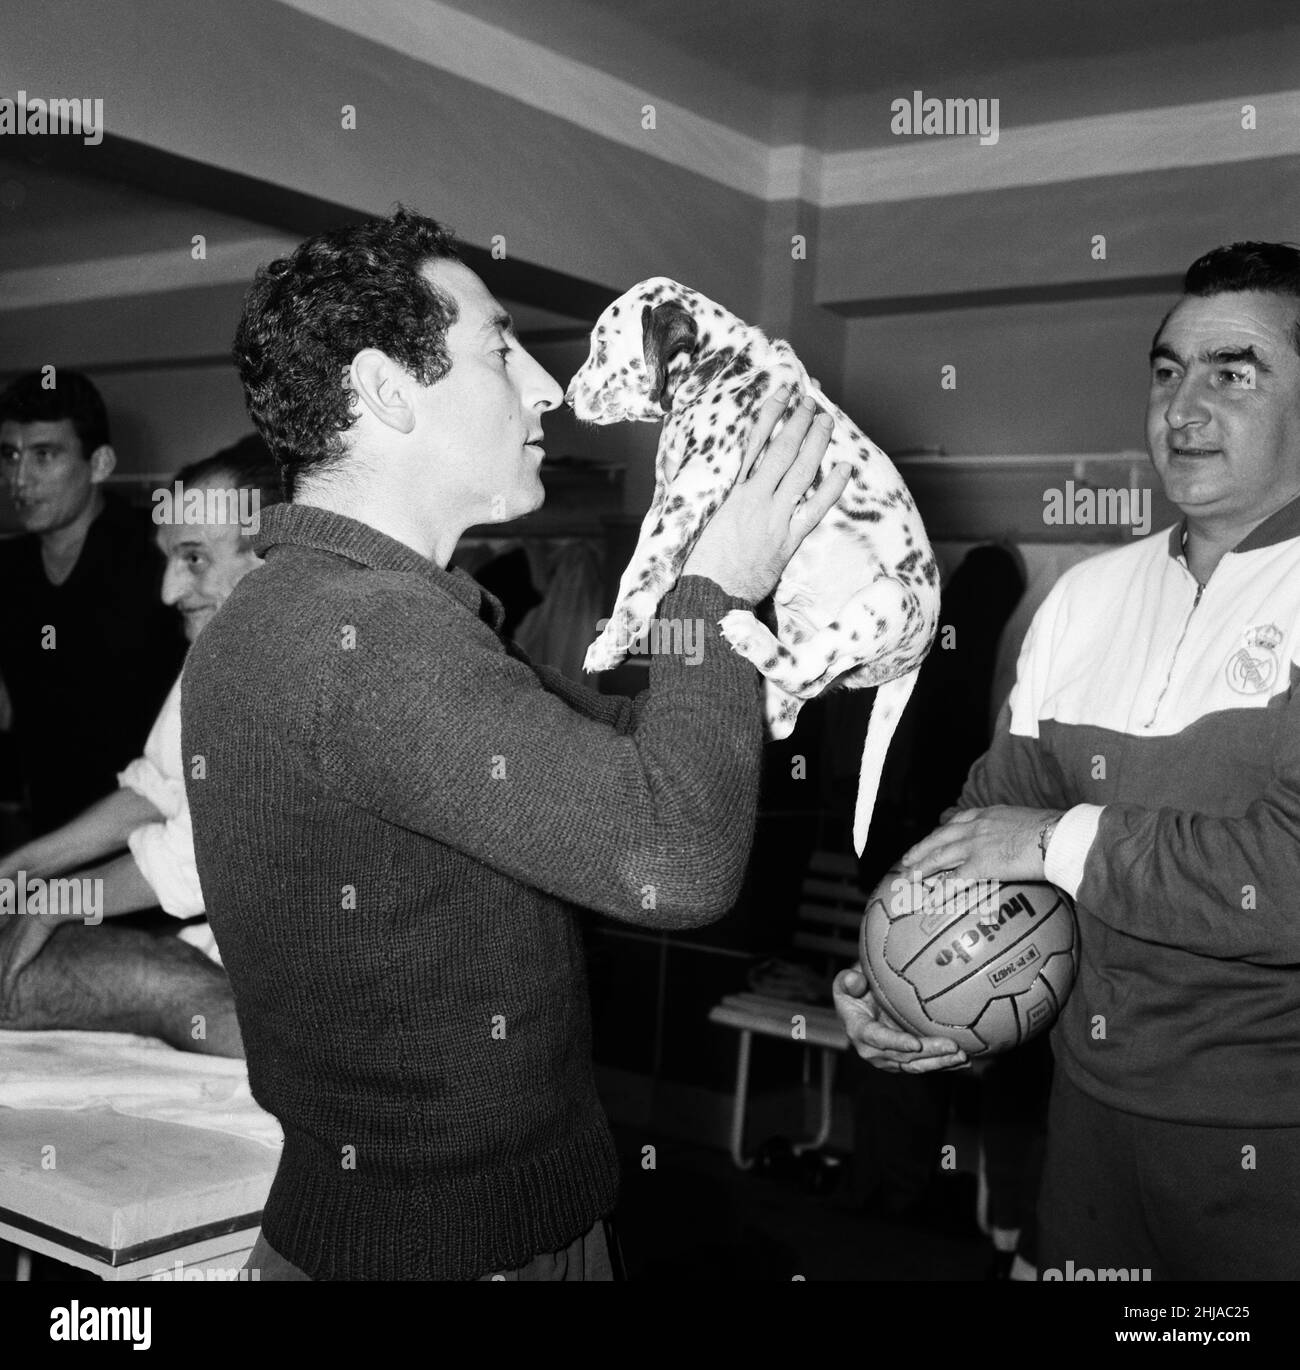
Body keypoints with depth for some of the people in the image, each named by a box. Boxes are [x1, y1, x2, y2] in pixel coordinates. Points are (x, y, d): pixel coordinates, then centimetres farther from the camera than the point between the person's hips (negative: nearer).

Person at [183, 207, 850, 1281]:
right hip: (433, 1243, -9)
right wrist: (718, 592, -17)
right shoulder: (356, 632, -26)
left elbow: (624, 748, 10)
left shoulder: (341, 605, 7)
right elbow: (676, 858, -31)